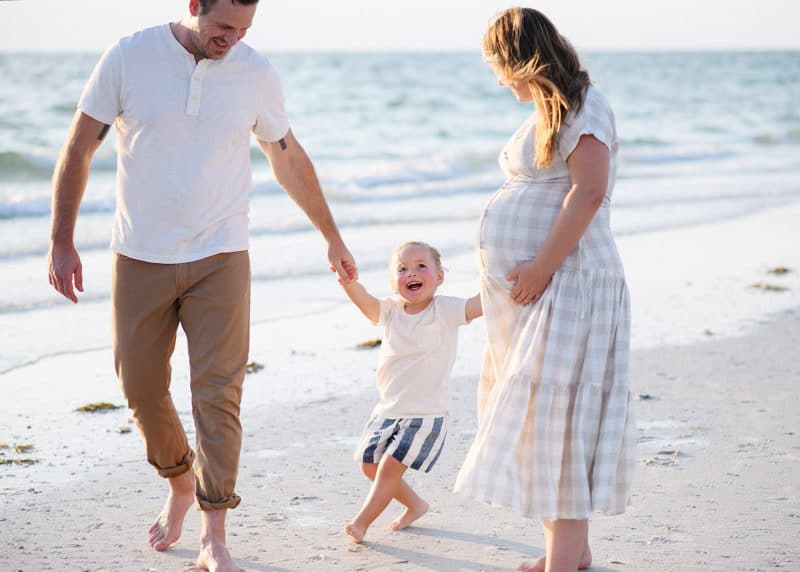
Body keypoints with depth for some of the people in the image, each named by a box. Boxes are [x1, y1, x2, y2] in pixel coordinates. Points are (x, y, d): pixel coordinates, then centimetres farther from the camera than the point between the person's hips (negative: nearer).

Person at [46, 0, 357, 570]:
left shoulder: (257, 73, -2)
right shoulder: (129, 57, -7)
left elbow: (290, 160, 12)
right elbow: (79, 149, -1)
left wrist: (332, 237, 20)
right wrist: (61, 241, -5)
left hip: (220, 258, 0)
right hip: (140, 259, 1)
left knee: (218, 394, -7)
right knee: (141, 386, 9)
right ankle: (181, 483, 37)